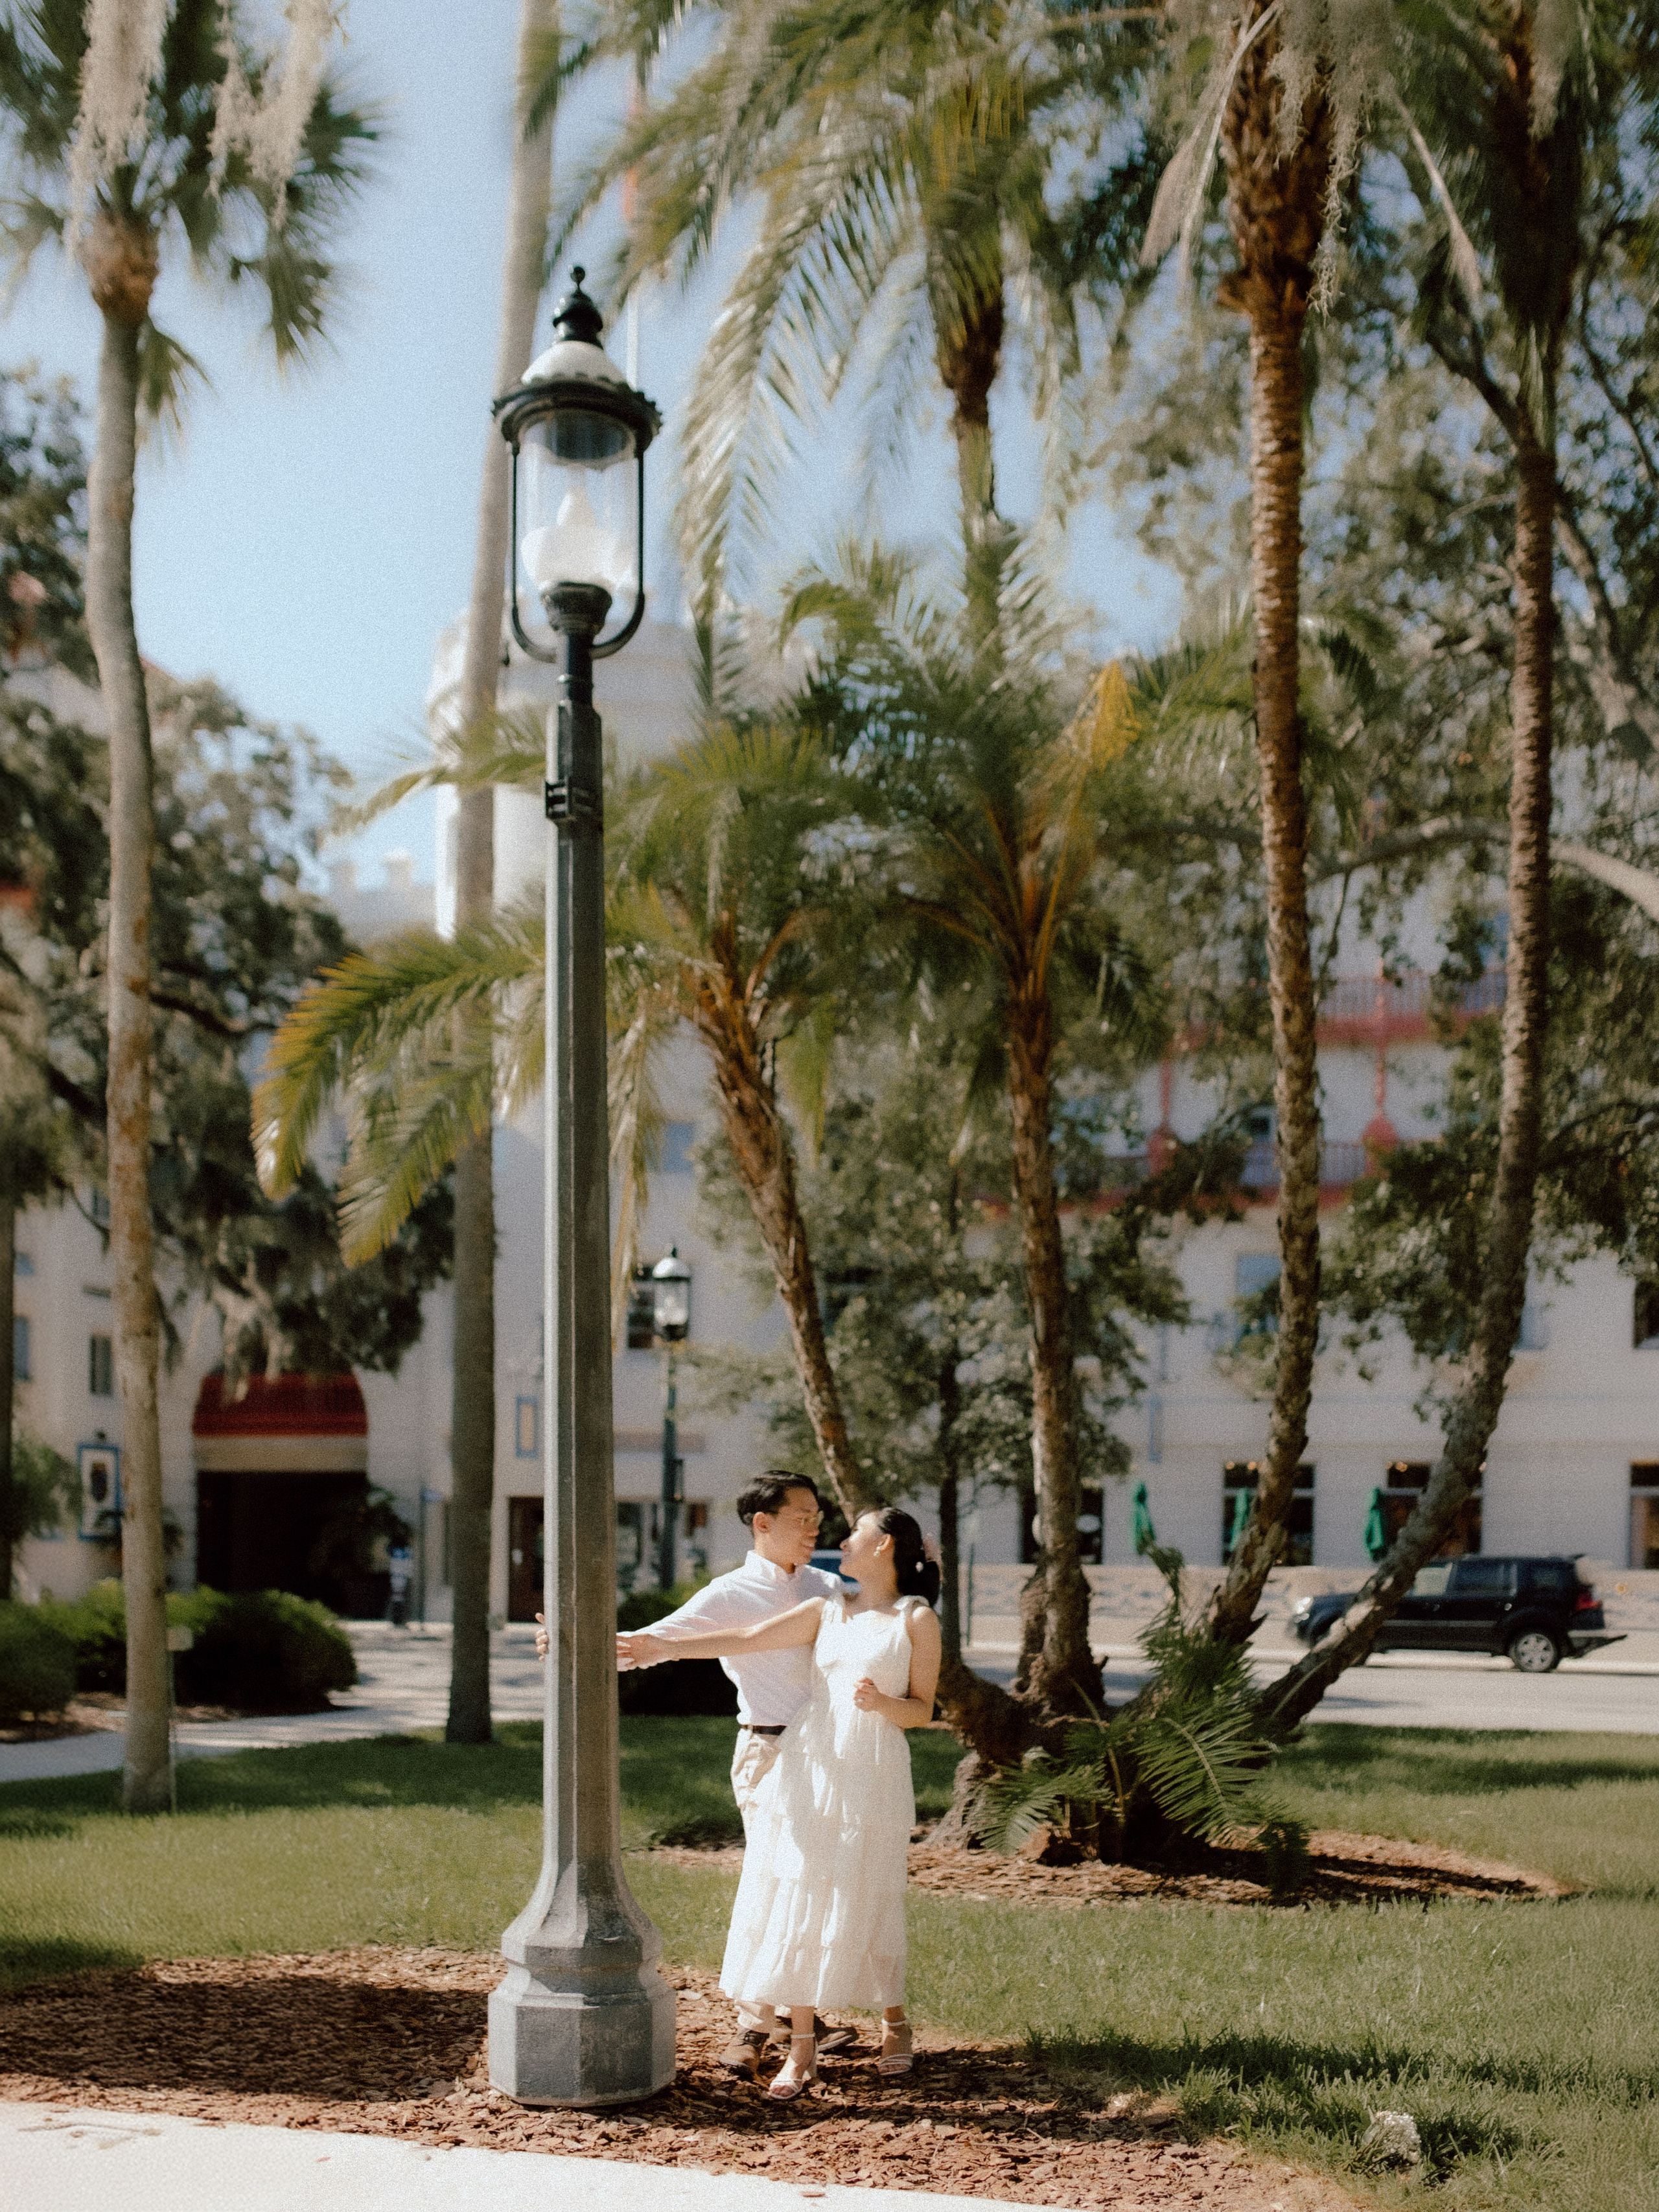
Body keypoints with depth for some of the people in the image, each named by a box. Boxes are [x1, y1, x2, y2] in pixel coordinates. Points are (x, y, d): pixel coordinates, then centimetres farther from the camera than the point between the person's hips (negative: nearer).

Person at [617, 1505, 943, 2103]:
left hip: (872, 1775, -4)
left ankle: (894, 2022, 26)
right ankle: (802, 2048, 9)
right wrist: (661, 1646, 1)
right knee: (793, 1901, 0)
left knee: (865, 1909, 0)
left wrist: (883, 1703, -19)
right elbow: (745, 1640, 8)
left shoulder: (917, 1619, 2)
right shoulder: (826, 1611, 13)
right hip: (808, 1765, 4)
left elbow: (923, 1711, 2)